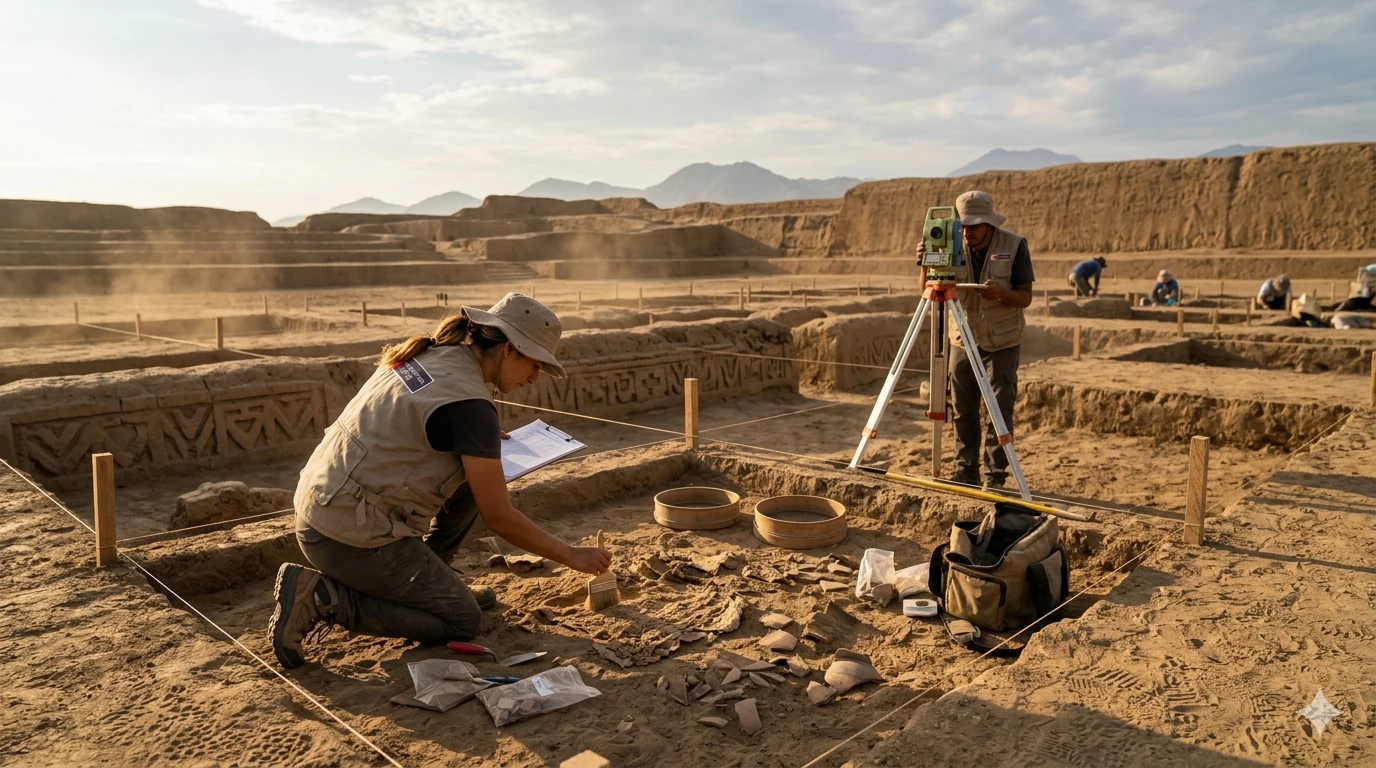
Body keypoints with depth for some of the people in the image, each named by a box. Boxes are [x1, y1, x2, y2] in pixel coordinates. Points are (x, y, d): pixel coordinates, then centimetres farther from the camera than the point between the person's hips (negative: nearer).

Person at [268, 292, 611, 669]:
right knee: (462, 622, 4)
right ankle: (321, 596, -3)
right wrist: (571, 555, -4)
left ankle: (423, 582, 17)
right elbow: (498, 516, -15)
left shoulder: (428, 354, 4)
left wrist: (486, 442, 14)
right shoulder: (470, 404, -20)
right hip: (350, 538, -9)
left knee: (474, 475, 12)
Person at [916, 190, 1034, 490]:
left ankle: (996, 476, 6)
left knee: (1000, 411, -3)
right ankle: (966, 471, 19)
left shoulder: (1015, 246, -11)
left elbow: (1025, 297, -11)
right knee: (963, 411, 7)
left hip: (1002, 343, -3)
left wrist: (1001, 293, -31)